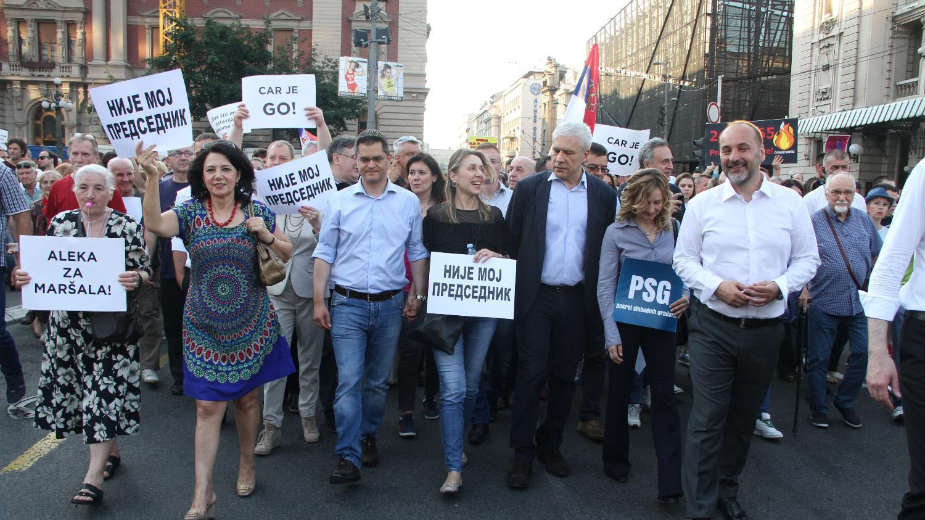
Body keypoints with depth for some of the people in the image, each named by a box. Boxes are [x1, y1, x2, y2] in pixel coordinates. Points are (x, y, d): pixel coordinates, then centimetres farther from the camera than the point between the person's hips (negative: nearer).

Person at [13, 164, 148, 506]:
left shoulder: (128, 227, -3)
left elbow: (144, 271, -1)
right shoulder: (59, 223, 4)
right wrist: (25, 275, -10)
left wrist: (136, 278, -23)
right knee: (76, 389, 10)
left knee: (104, 393, -5)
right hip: (67, 324, 4)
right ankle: (110, 451, 32)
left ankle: (94, 477, 0)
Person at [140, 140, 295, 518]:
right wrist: (152, 177, -33)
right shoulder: (190, 212, -2)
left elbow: (287, 254, 7)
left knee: (246, 398, 13)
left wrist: (267, 236, -13)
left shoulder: (258, 213, 1)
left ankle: (246, 465, 36)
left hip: (251, 323, 1)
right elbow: (154, 224, -22)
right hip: (205, 327, -1)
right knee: (208, 407, -2)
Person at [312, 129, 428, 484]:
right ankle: (347, 457, -4)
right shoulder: (340, 201, 2)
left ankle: (368, 437, 32)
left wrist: (418, 295, 5)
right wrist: (319, 300, -1)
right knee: (349, 381, -8)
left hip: (390, 305, 2)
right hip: (348, 304, -1)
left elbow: (417, 252, 10)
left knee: (378, 381, 13)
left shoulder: (408, 202, 5)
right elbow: (325, 253, 3)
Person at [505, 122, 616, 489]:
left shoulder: (603, 195, 4)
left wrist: (602, 298, 3)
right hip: (536, 296, -2)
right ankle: (522, 453, 10)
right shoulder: (529, 189, 0)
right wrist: (511, 287, -2)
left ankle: (550, 445, 28)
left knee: (564, 376, 11)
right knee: (531, 373, -1)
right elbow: (510, 240, 2)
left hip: (577, 299, 2)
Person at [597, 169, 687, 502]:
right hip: (625, 322, -1)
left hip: (661, 322, 2)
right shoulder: (616, 232, -5)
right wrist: (611, 334, -11)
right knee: (619, 391, 12)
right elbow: (605, 286, -6)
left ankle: (671, 483, 4)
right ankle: (615, 459, 31)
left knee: (665, 396, 0)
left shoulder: (673, 229, 2)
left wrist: (686, 298, -12)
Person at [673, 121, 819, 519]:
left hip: (765, 330, 2)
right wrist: (718, 286, -14)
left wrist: (779, 286, -13)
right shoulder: (702, 204, 1)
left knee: (743, 417, 15)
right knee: (707, 418, -4)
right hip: (713, 326, -2)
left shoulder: (790, 202, 3)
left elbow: (807, 259, 6)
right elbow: (684, 259, 3)